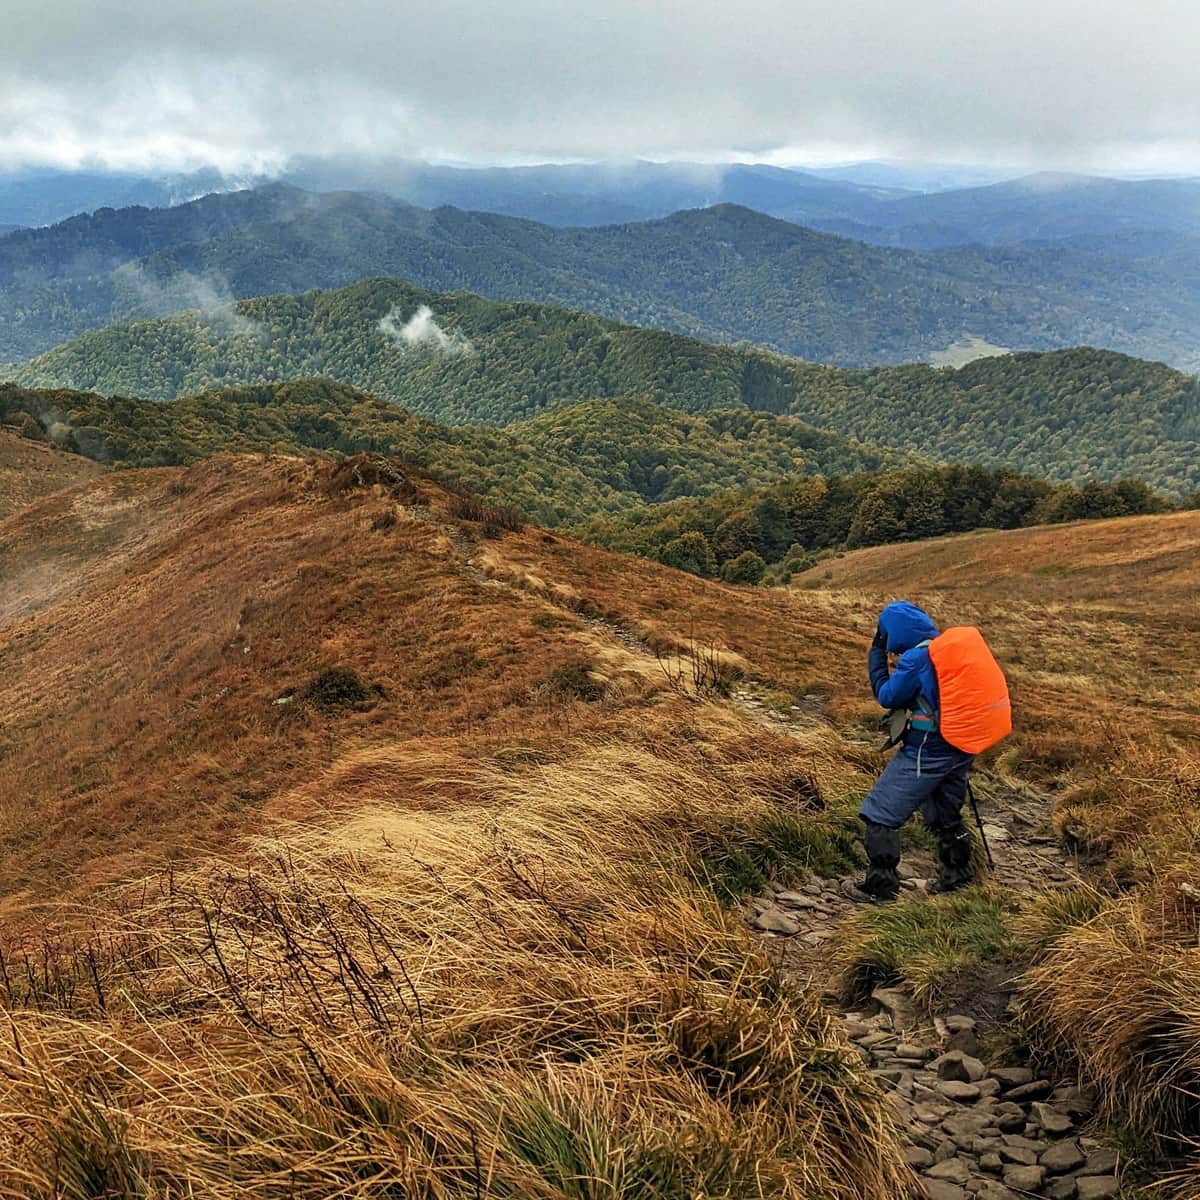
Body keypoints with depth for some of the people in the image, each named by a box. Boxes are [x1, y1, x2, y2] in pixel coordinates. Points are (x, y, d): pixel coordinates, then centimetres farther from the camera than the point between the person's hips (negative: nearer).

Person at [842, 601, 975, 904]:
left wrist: (877, 652, -2)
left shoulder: (915, 658, -19)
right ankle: (957, 875, 36)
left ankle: (880, 887, 4)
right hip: (961, 748, 8)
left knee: (880, 814, 1)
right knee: (946, 815, 25)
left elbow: (888, 697, -7)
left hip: (929, 752, -8)